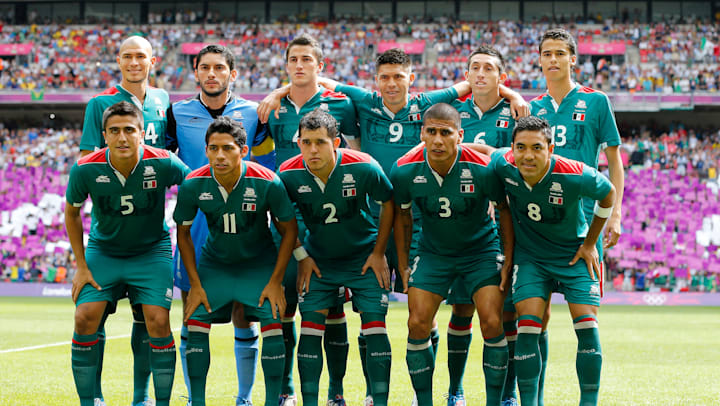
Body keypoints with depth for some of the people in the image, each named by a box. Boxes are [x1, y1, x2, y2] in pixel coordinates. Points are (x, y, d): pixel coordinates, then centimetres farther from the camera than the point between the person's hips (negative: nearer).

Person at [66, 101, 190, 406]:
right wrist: (81, 266, 0)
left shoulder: (163, 164, -21)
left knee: (158, 322, -15)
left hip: (152, 252, -1)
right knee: (85, 319, -13)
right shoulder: (85, 169, -18)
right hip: (102, 252, 1)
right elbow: (71, 212, 2)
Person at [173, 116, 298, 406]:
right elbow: (183, 232, -3)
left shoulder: (267, 183, -24)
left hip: (259, 264, -2)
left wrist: (275, 282, -12)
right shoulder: (193, 184, -19)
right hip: (214, 263, 2)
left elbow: (289, 230, -10)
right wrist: (195, 284, -6)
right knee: (195, 325, -10)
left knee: (272, 325, -15)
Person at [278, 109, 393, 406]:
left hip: (364, 257, -2)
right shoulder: (289, 175, -18)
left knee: (375, 328, -8)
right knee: (310, 329, -5)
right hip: (318, 259, 2)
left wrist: (378, 253, -4)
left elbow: (388, 203, -6)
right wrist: (301, 257, -1)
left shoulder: (364, 168, -24)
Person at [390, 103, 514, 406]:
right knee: (417, 325, -9)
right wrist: (403, 267, 5)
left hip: (481, 250, -2)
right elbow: (402, 215, 2)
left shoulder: (482, 168, -24)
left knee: (492, 324, -13)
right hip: (433, 253, 2)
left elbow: (504, 208, -6)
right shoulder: (404, 171, -17)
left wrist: (508, 261, -5)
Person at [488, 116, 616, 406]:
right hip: (529, 255, 2)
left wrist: (590, 244, -1)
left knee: (587, 327, -11)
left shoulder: (575, 175, -28)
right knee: (527, 329, -11)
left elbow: (608, 194, -7)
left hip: (574, 253, -1)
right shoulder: (503, 165, -22)